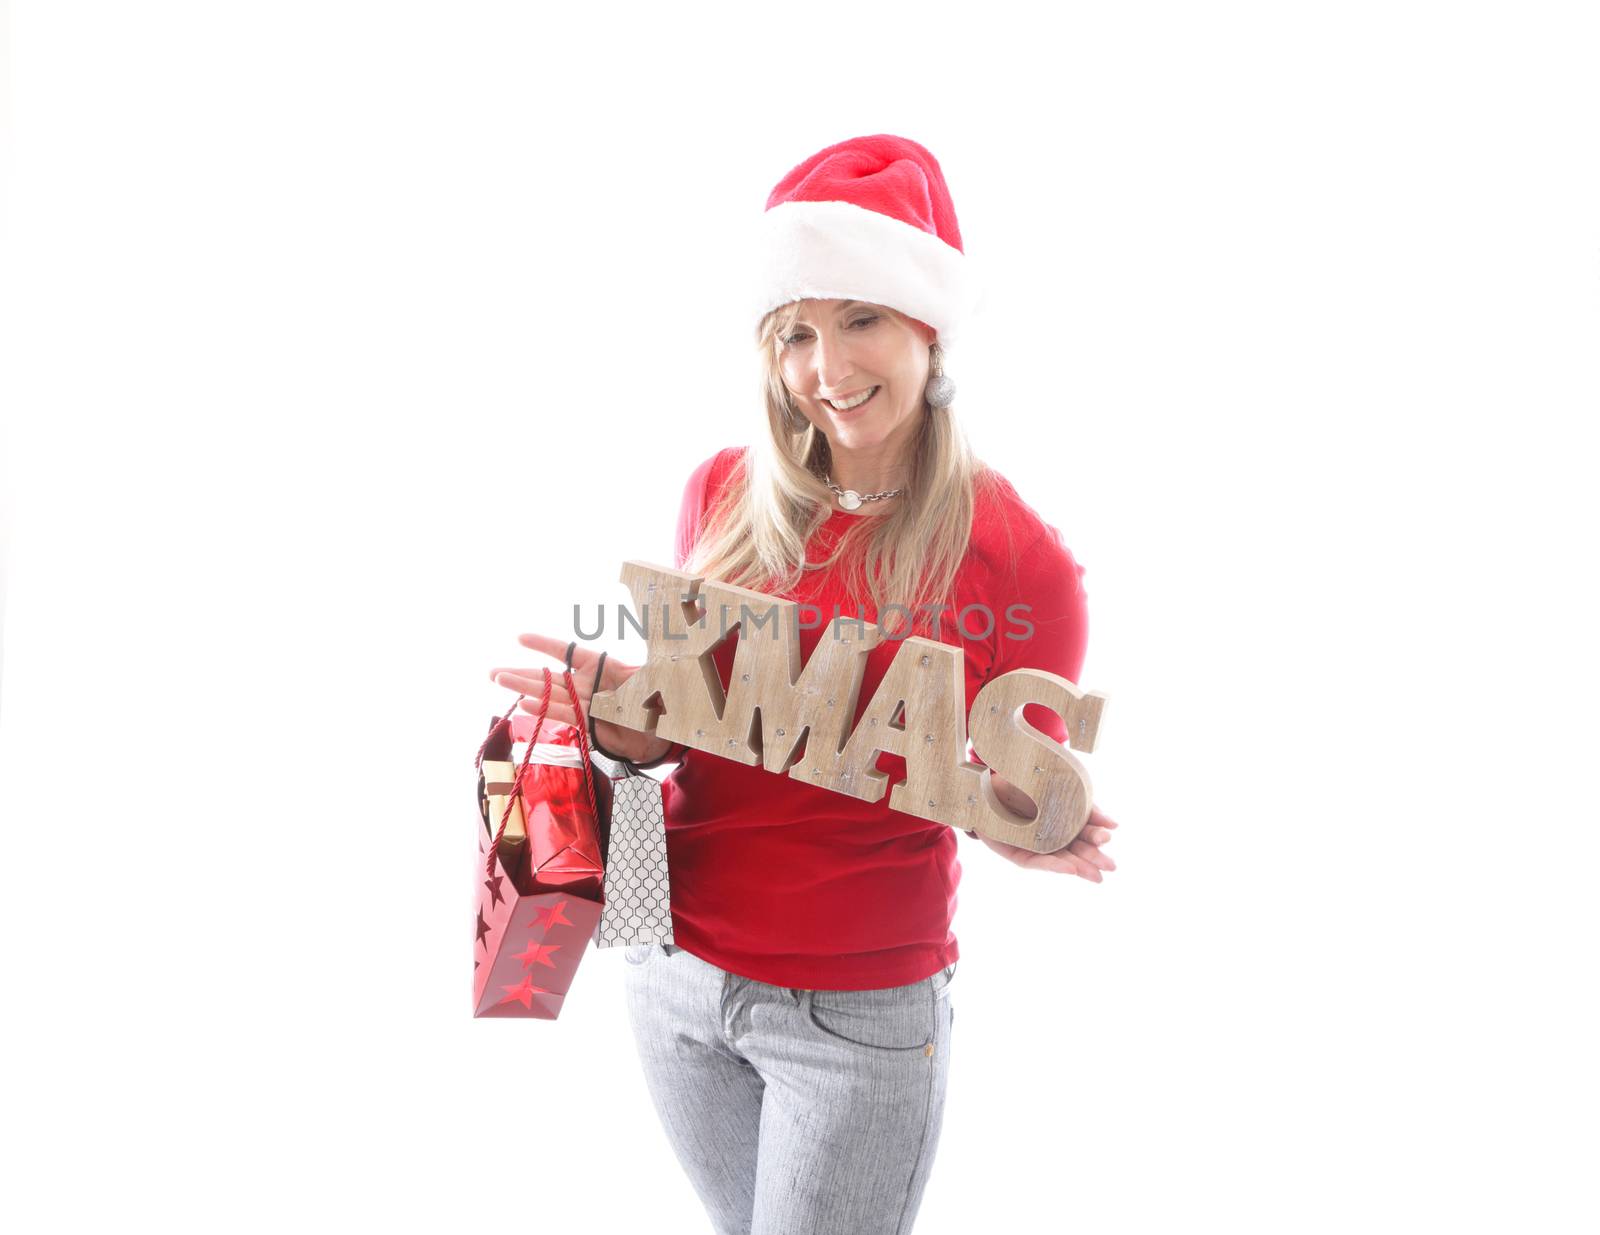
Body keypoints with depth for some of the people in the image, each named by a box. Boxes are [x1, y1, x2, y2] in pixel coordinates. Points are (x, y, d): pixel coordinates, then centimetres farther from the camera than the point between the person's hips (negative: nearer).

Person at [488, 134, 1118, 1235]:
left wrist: (1019, 826, -25)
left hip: (860, 1010, -4)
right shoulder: (726, 494, -3)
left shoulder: (1019, 558, -13)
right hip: (674, 969, 4)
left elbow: (1021, 793, -3)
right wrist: (631, 719, -13)